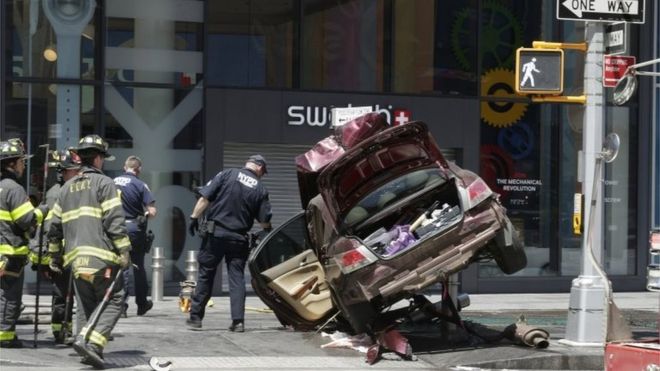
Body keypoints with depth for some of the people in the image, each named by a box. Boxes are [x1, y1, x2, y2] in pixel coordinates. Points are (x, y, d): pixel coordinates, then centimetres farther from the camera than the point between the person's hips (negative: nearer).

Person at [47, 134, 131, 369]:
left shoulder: (66, 188, 19)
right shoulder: (104, 183, -1)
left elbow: (55, 226, 20)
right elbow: (115, 221, -10)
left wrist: (54, 256, 28)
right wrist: (124, 252, -9)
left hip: (75, 259, 7)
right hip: (101, 256, -6)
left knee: (89, 305, 14)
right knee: (113, 300, -4)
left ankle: (91, 348, 9)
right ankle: (91, 341, -20)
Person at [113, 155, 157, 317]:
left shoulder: (113, 182, 3)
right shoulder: (140, 185, -9)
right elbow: (152, 211, -14)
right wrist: (145, 215, 6)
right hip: (134, 229, -2)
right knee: (138, 267, 12)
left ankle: (121, 305, -1)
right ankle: (142, 304, 24)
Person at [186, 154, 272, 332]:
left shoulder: (227, 174, -1)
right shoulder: (260, 189, 3)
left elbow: (205, 197, -7)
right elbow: (265, 221, 5)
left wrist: (194, 217, 0)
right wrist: (268, 232, 25)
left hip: (215, 233, -1)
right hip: (239, 238, 1)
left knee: (205, 275, 7)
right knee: (237, 278, 7)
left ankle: (195, 317, 11)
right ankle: (238, 321, 0)